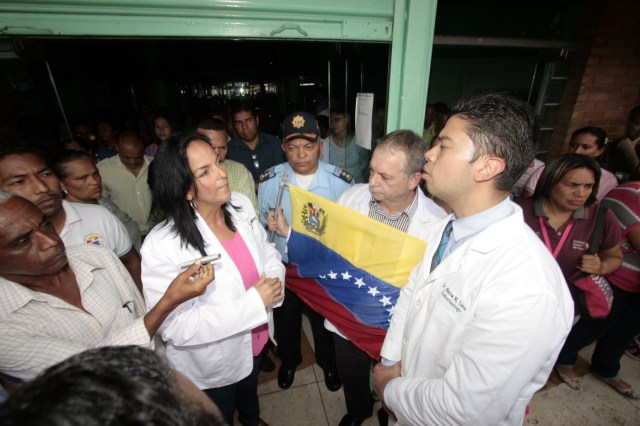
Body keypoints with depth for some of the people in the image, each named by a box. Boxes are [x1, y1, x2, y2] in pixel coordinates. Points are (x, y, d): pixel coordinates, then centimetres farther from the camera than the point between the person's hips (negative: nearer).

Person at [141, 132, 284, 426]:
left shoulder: (241, 205, -15)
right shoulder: (162, 246, -32)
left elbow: (267, 252, -2)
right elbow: (177, 327, -30)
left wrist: (274, 281, -23)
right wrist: (254, 302, -32)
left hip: (255, 339, 6)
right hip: (210, 364, -5)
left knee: (250, 389, 37)